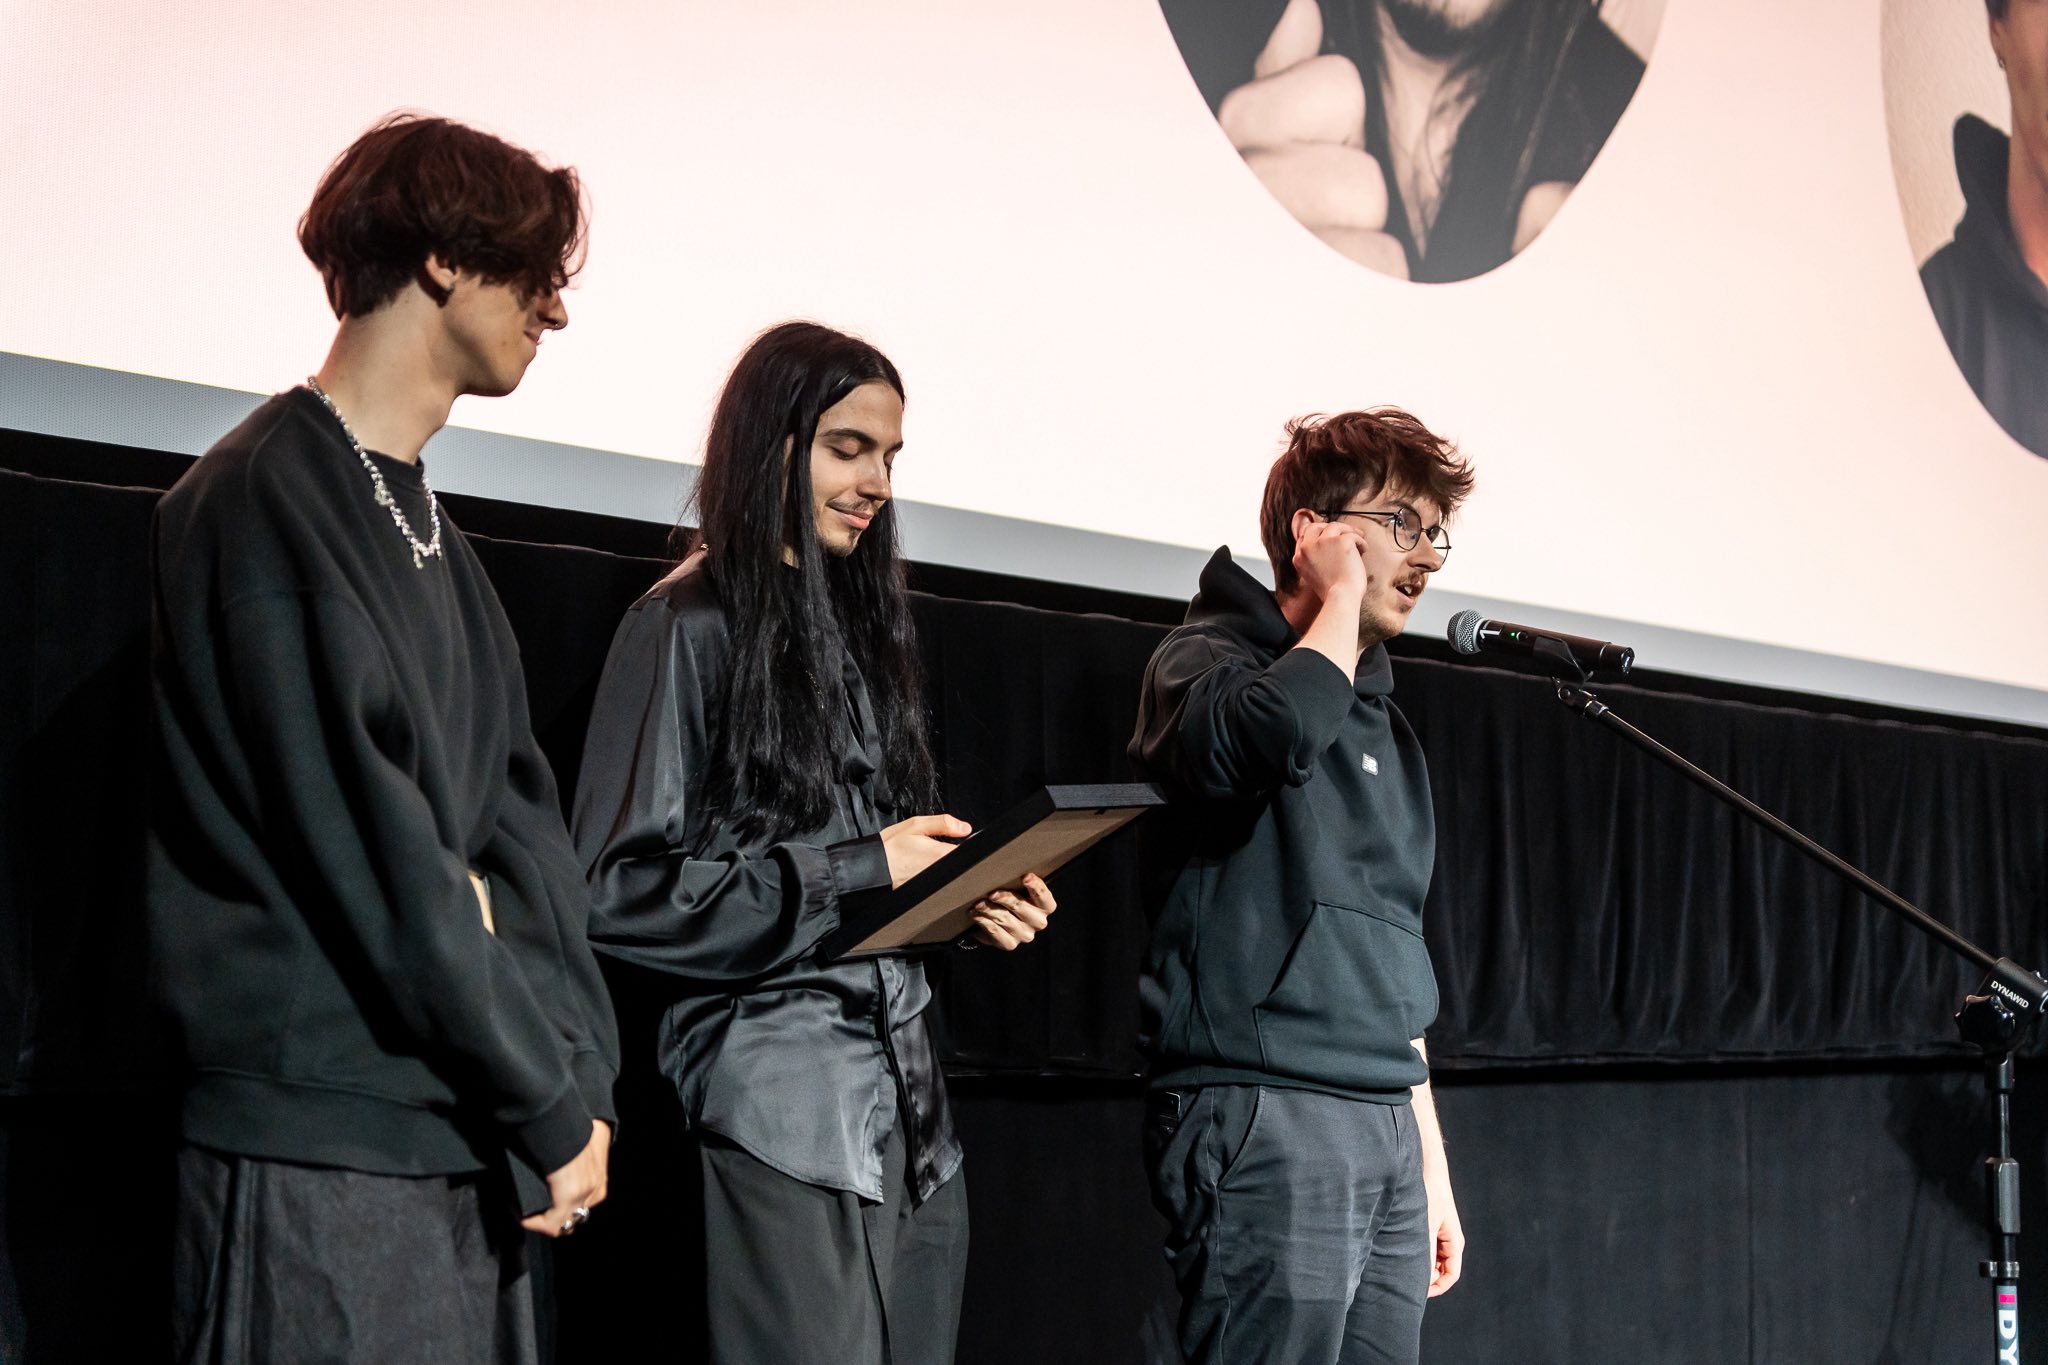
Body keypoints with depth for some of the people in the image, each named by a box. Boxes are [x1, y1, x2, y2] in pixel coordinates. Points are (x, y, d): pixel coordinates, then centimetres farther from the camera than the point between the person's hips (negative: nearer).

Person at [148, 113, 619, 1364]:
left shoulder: (425, 527, 17)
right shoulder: (270, 499, -10)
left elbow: (520, 817, 9)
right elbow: (372, 857, -15)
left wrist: (572, 1071, -4)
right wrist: (554, 1107, -11)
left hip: (463, 1146, 8)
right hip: (320, 1154, -8)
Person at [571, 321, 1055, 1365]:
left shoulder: (858, 629, 19)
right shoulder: (691, 626, -3)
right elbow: (619, 890, -11)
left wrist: (964, 902, 4)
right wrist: (852, 871, -11)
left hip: (911, 1110, 7)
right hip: (783, 1106, -7)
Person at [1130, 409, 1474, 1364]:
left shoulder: (1379, 721, 21)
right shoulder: (1206, 659, -1)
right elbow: (1274, 732, -28)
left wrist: (1433, 1169, 22)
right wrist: (1341, 599, -9)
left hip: (1386, 1130, 8)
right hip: (1264, 1114, -8)